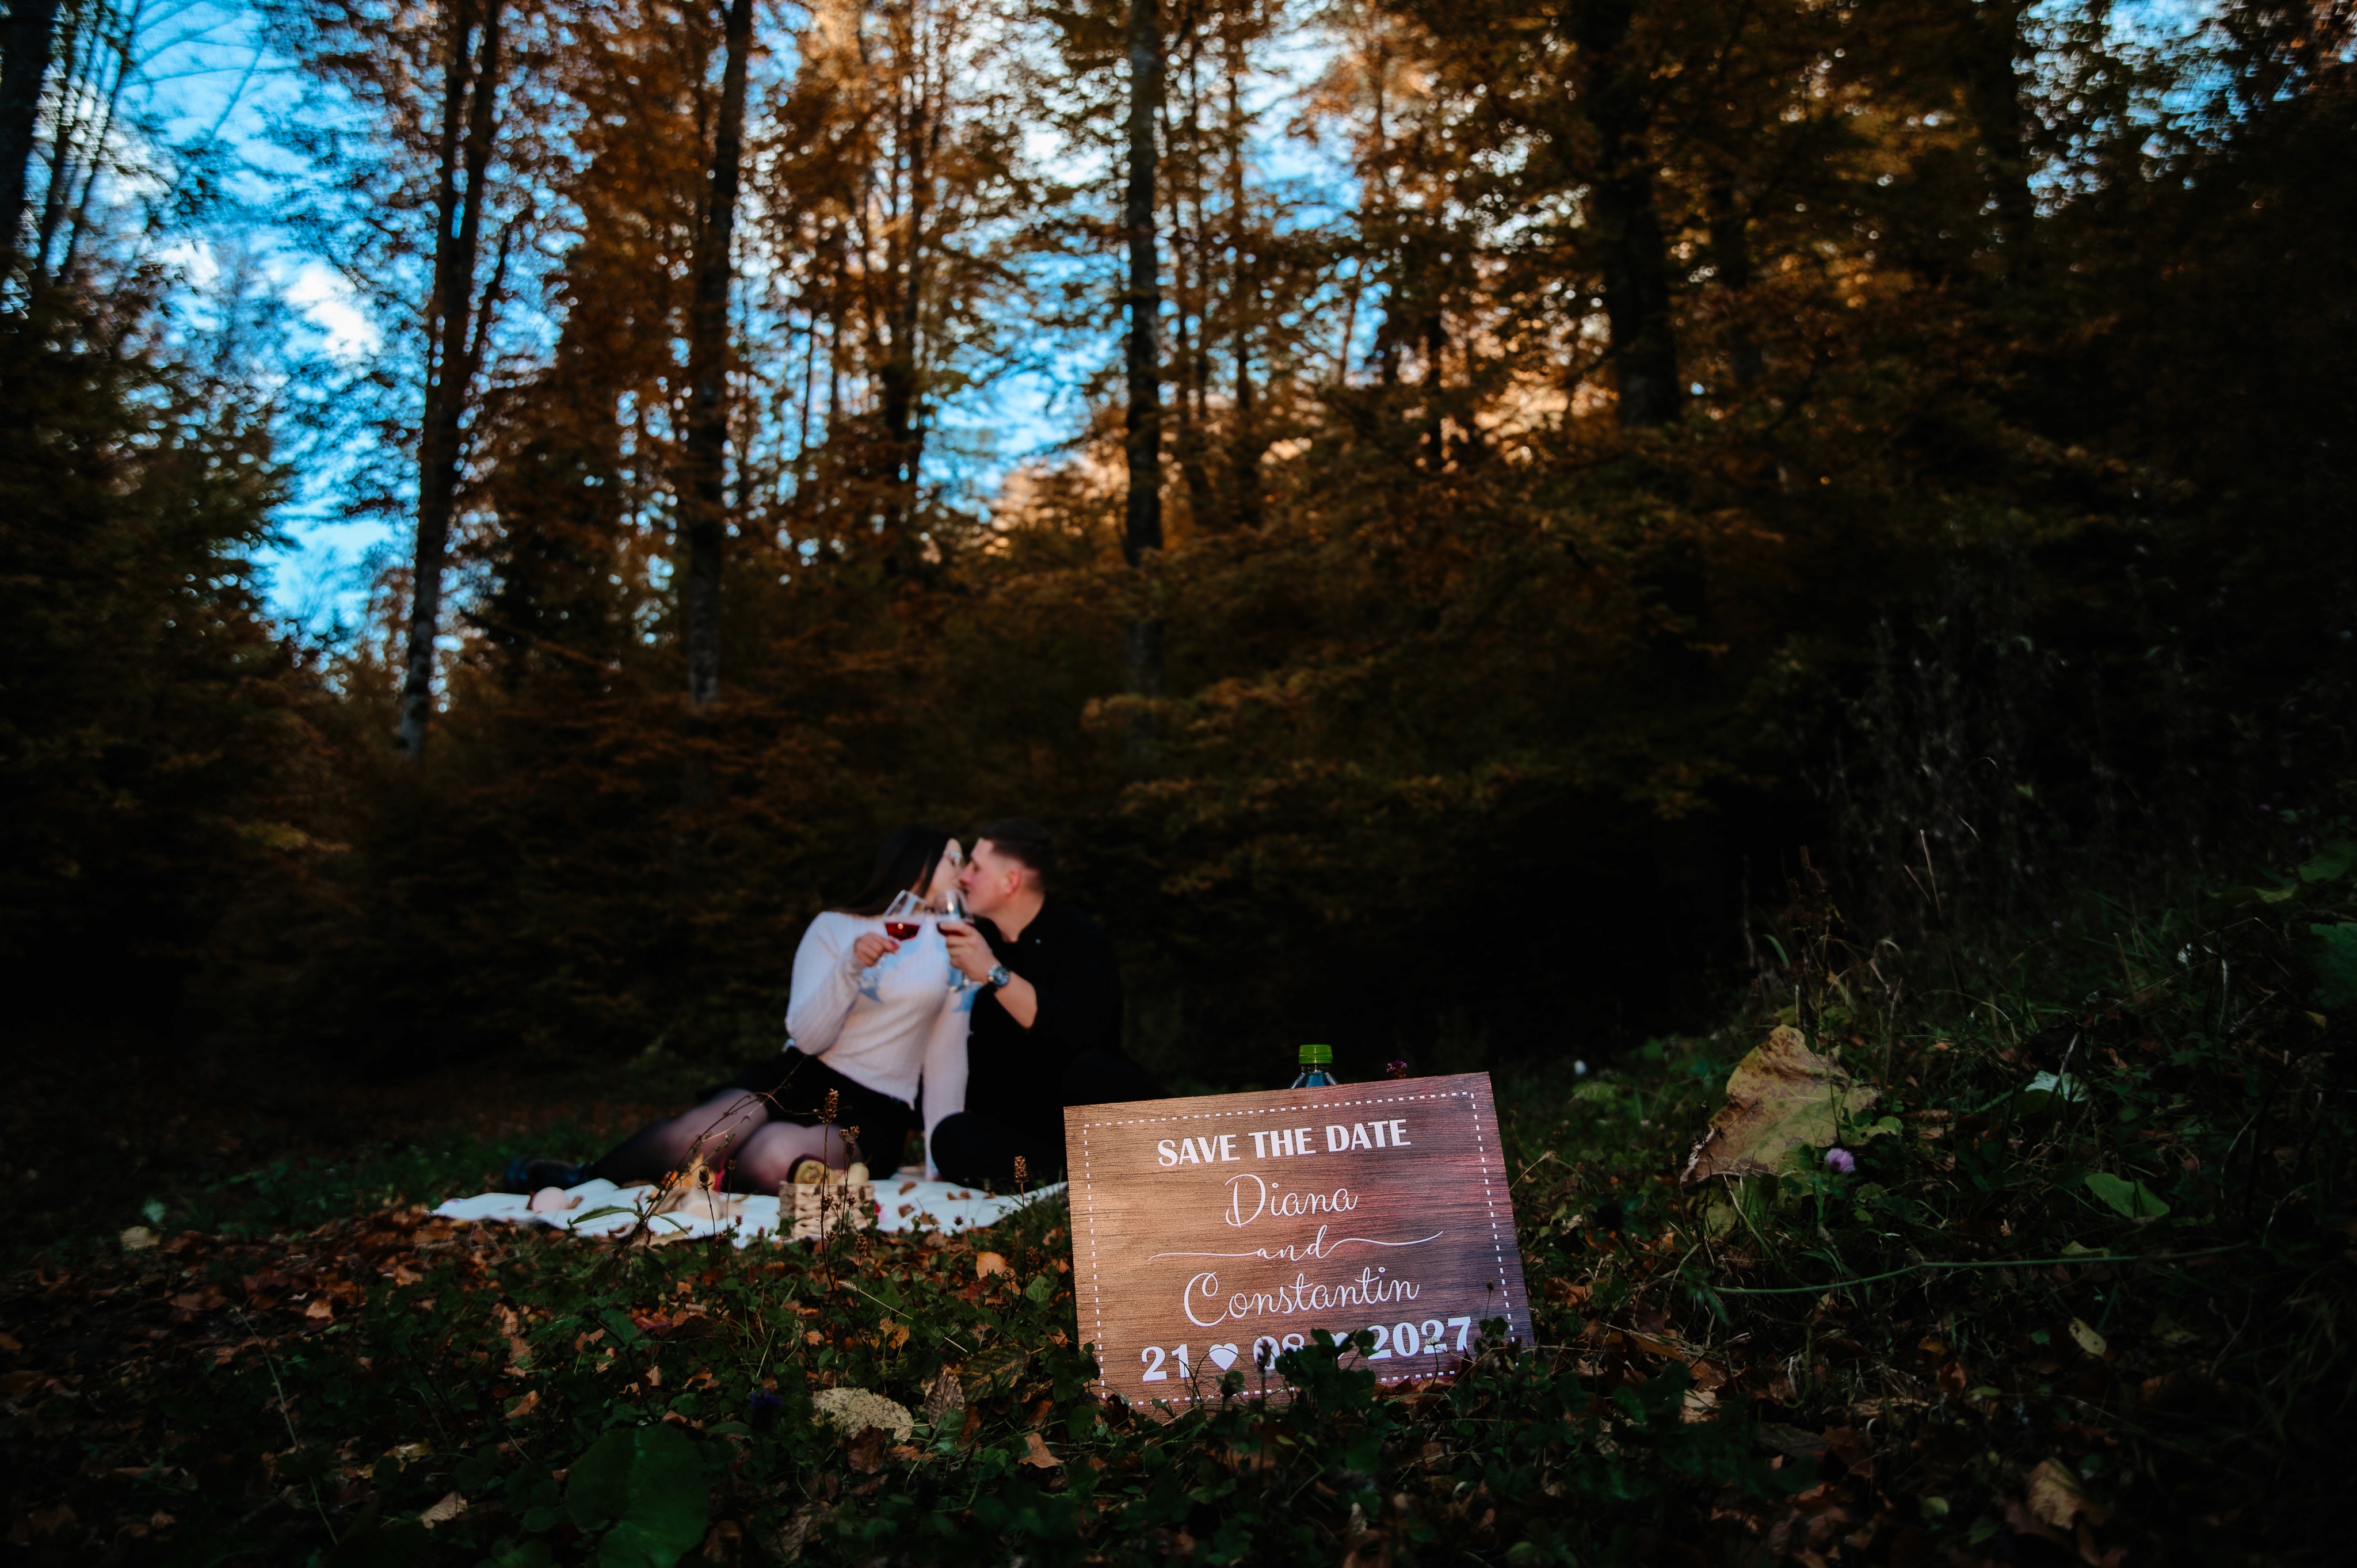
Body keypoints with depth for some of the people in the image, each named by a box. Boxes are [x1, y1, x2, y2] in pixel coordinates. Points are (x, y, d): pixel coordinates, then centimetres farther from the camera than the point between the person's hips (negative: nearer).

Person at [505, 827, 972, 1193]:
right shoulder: (834, 928, 4)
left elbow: (946, 1057, 4)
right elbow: (808, 1037, -6)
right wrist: (851, 965, -22)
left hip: (872, 1112, 0)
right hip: (798, 1079, 1)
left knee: (771, 1157, -34)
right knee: (704, 1136, -30)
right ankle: (585, 1179, -2)